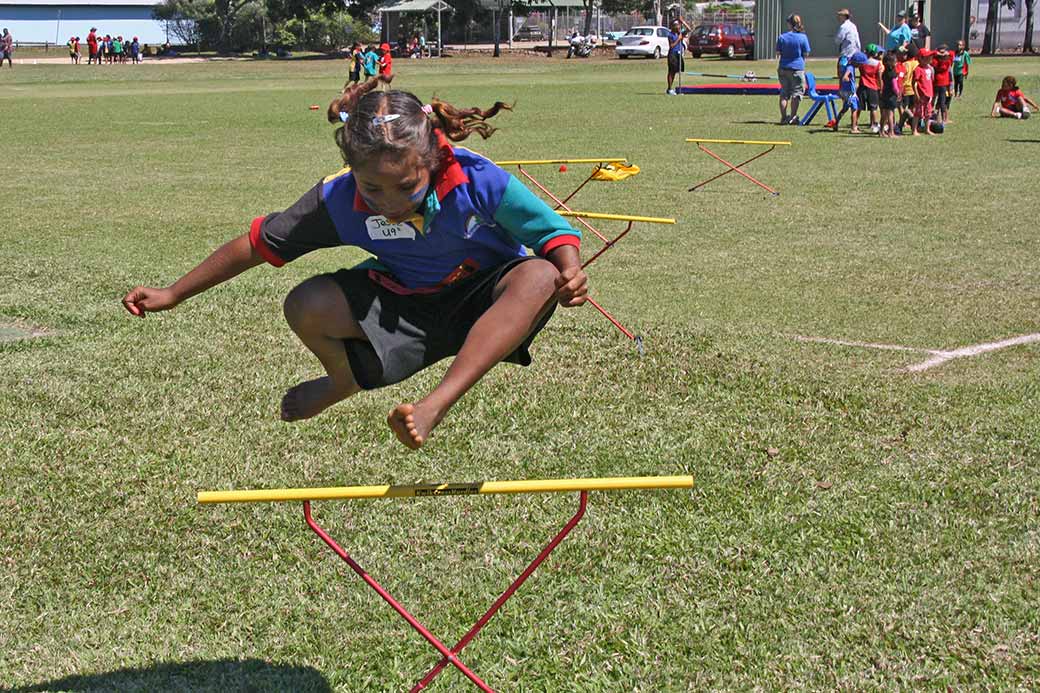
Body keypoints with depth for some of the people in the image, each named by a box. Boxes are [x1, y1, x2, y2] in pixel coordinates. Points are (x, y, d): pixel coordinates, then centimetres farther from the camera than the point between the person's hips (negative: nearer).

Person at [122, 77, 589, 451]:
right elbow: (259, 242, -7)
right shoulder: (338, 199, -20)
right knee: (306, 306, -23)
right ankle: (347, 380, 13)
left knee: (538, 277, -37)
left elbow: (556, 234, -16)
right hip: (405, 302, 2)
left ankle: (436, 405, -42)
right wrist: (173, 295, -3)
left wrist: (570, 273, -40)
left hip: (484, 299, -2)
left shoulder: (480, 181, -27)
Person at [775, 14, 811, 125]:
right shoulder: (802, 37, -6)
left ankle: (783, 118, 11)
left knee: (784, 93, 12)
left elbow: (778, 54, 2)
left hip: (784, 68, 2)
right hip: (798, 68, -2)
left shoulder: (782, 37, -2)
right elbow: (805, 54, -1)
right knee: (797, 92, 8)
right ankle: (793, 117, 5)